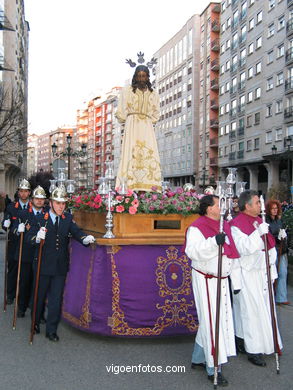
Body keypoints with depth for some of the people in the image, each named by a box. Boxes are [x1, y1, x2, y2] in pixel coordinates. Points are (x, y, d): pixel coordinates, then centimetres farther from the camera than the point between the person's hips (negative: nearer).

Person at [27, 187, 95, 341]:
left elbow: (76, 232, -11)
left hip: (61, 266, 2)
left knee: (56, 298, 6)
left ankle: (51, 330, 18)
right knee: (39, 296, 15)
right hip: (43, 265, -1)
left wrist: (85, 239, -32)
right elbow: (29, 237, -7)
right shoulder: (40, 218, -6)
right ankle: (35, 323, 38)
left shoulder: (68, 218, 2)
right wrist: (37, 238, -30)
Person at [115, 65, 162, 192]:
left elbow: (156, 113, 23)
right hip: (132, 127, -3)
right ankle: (131, 187, -19)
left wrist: (148, 121, 10)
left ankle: (148, 187, -14)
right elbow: (121, 113, 6)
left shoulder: (153, 94, 18)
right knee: (131, 155, -14)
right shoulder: (127, 91, 9)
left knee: (149, 156, -11)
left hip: (147, 128, 3)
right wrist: (130, 121, 8)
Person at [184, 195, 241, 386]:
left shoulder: (224, 226, 10)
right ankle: (213, 368, 10)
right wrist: (214, 242, -38)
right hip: (206, 282, -8)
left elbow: (233, 254, 14)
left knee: (222, 319, 16)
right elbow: (192, 251, -28)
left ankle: (198, 359, 33)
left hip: (222, 280, 8)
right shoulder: (196, 228, -13)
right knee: (211, 321, -3)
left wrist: (236, 281, 13)